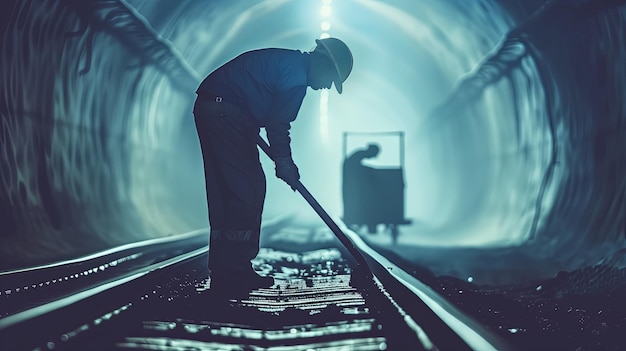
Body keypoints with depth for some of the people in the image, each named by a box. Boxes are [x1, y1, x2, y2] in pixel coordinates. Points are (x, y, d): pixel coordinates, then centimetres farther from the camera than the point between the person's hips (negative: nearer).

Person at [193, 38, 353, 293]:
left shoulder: (288, 63, 21)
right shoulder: (296, 75, -11)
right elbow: (278, 123, -13)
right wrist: (284, 162, -3)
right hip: (225, 112, -11)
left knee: (225, 192, 11)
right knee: (247, 190, -7)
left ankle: (223, 273, 15)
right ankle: (235, 274, -4)